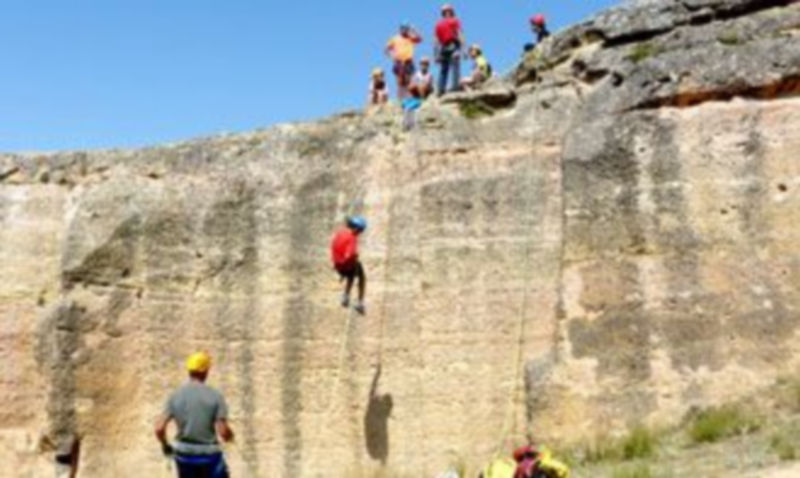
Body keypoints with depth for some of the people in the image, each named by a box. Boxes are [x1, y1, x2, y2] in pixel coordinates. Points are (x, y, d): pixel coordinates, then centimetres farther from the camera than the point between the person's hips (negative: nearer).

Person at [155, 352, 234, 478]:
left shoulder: (175, 396, -3)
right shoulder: (215, 396, -12)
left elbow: (159, 429, -6)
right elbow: (223, 431, -17)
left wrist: (165, 446, 13)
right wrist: (230, 436, 6)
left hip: (184, 455, 3)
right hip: (209, 454, -3)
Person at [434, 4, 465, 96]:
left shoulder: (439, 24, 17)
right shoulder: (455, 22, 5)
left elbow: (437, 40, 13)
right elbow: (460, 35, -6)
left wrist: (437, 54, 13)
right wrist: (463, 48, -9)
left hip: (443, 48, 5)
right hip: (453, 47, -5)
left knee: (443, 71, 5)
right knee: (455, 68, -10)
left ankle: (441, 90, -3)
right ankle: (456, 87, -21)